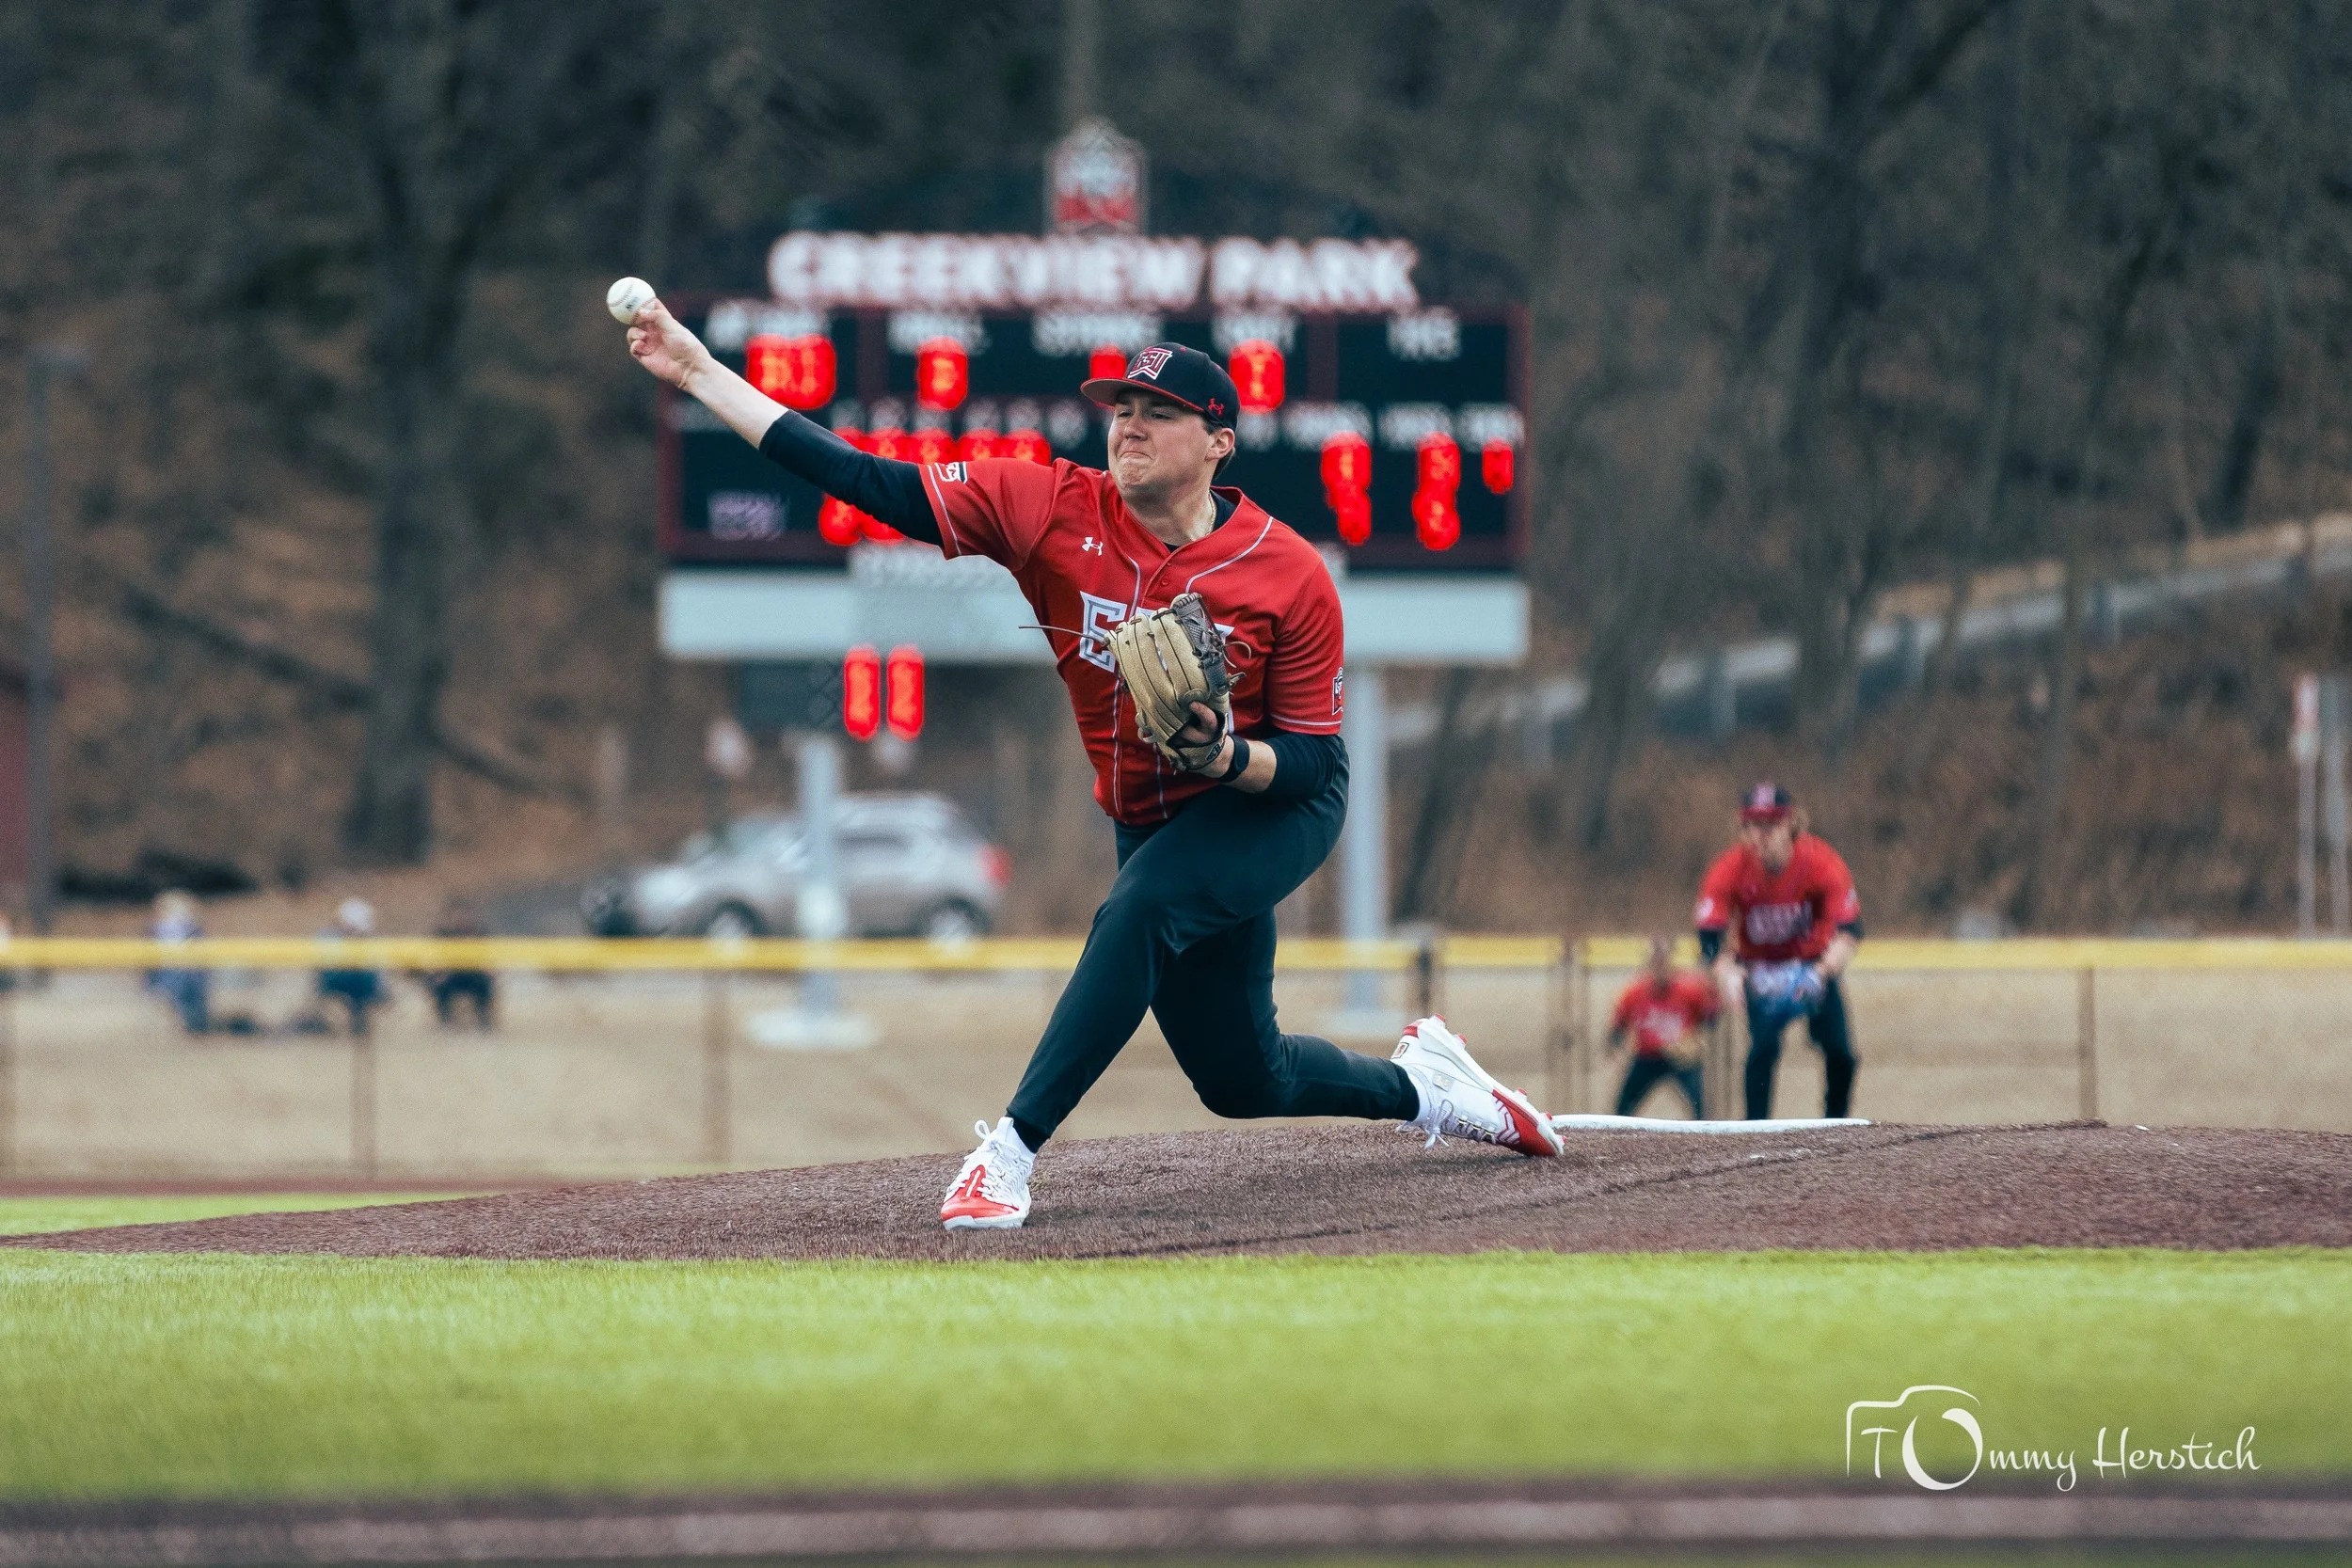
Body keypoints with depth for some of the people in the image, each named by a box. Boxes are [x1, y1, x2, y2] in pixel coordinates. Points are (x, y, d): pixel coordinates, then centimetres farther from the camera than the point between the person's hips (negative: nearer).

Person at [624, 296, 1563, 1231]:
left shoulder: (1288, 575, -20)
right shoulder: (1053, 510, -14)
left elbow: (1313, 762, -14)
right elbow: (867, 482, -19)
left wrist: (1223, 757, -36)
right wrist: (701, 373, -26)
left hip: (1277, 805, -5)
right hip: (1150, 824, 5)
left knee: (1140, 909, -34)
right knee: (1241, 1080, 11)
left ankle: (1012, 1150, -34)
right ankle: (1418, 1086, 42)